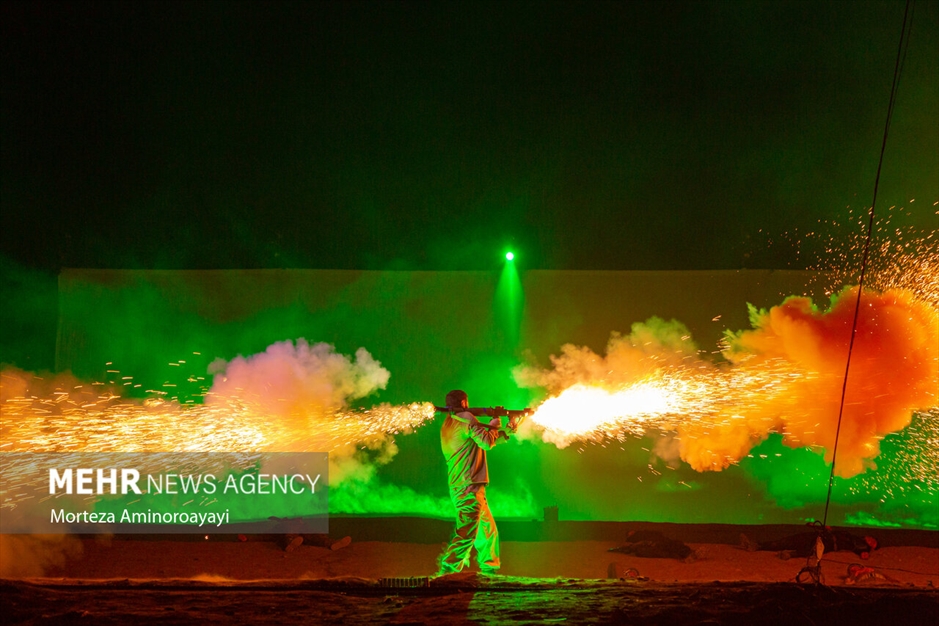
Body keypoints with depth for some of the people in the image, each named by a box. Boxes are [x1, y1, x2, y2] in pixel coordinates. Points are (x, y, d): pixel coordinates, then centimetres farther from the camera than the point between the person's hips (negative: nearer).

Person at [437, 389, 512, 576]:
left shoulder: (447, 426, 18)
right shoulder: (466, 419, -8)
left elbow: (480, 442, 25)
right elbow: (486, 442, -15)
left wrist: (505, 431, 25)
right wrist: (493, 427, 3)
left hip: (459, 488, 10)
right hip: (468, 488, -10)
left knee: (488, 530, 20)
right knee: (466, 534, -15)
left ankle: (489, 570, 28)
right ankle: (446, 571, -22)